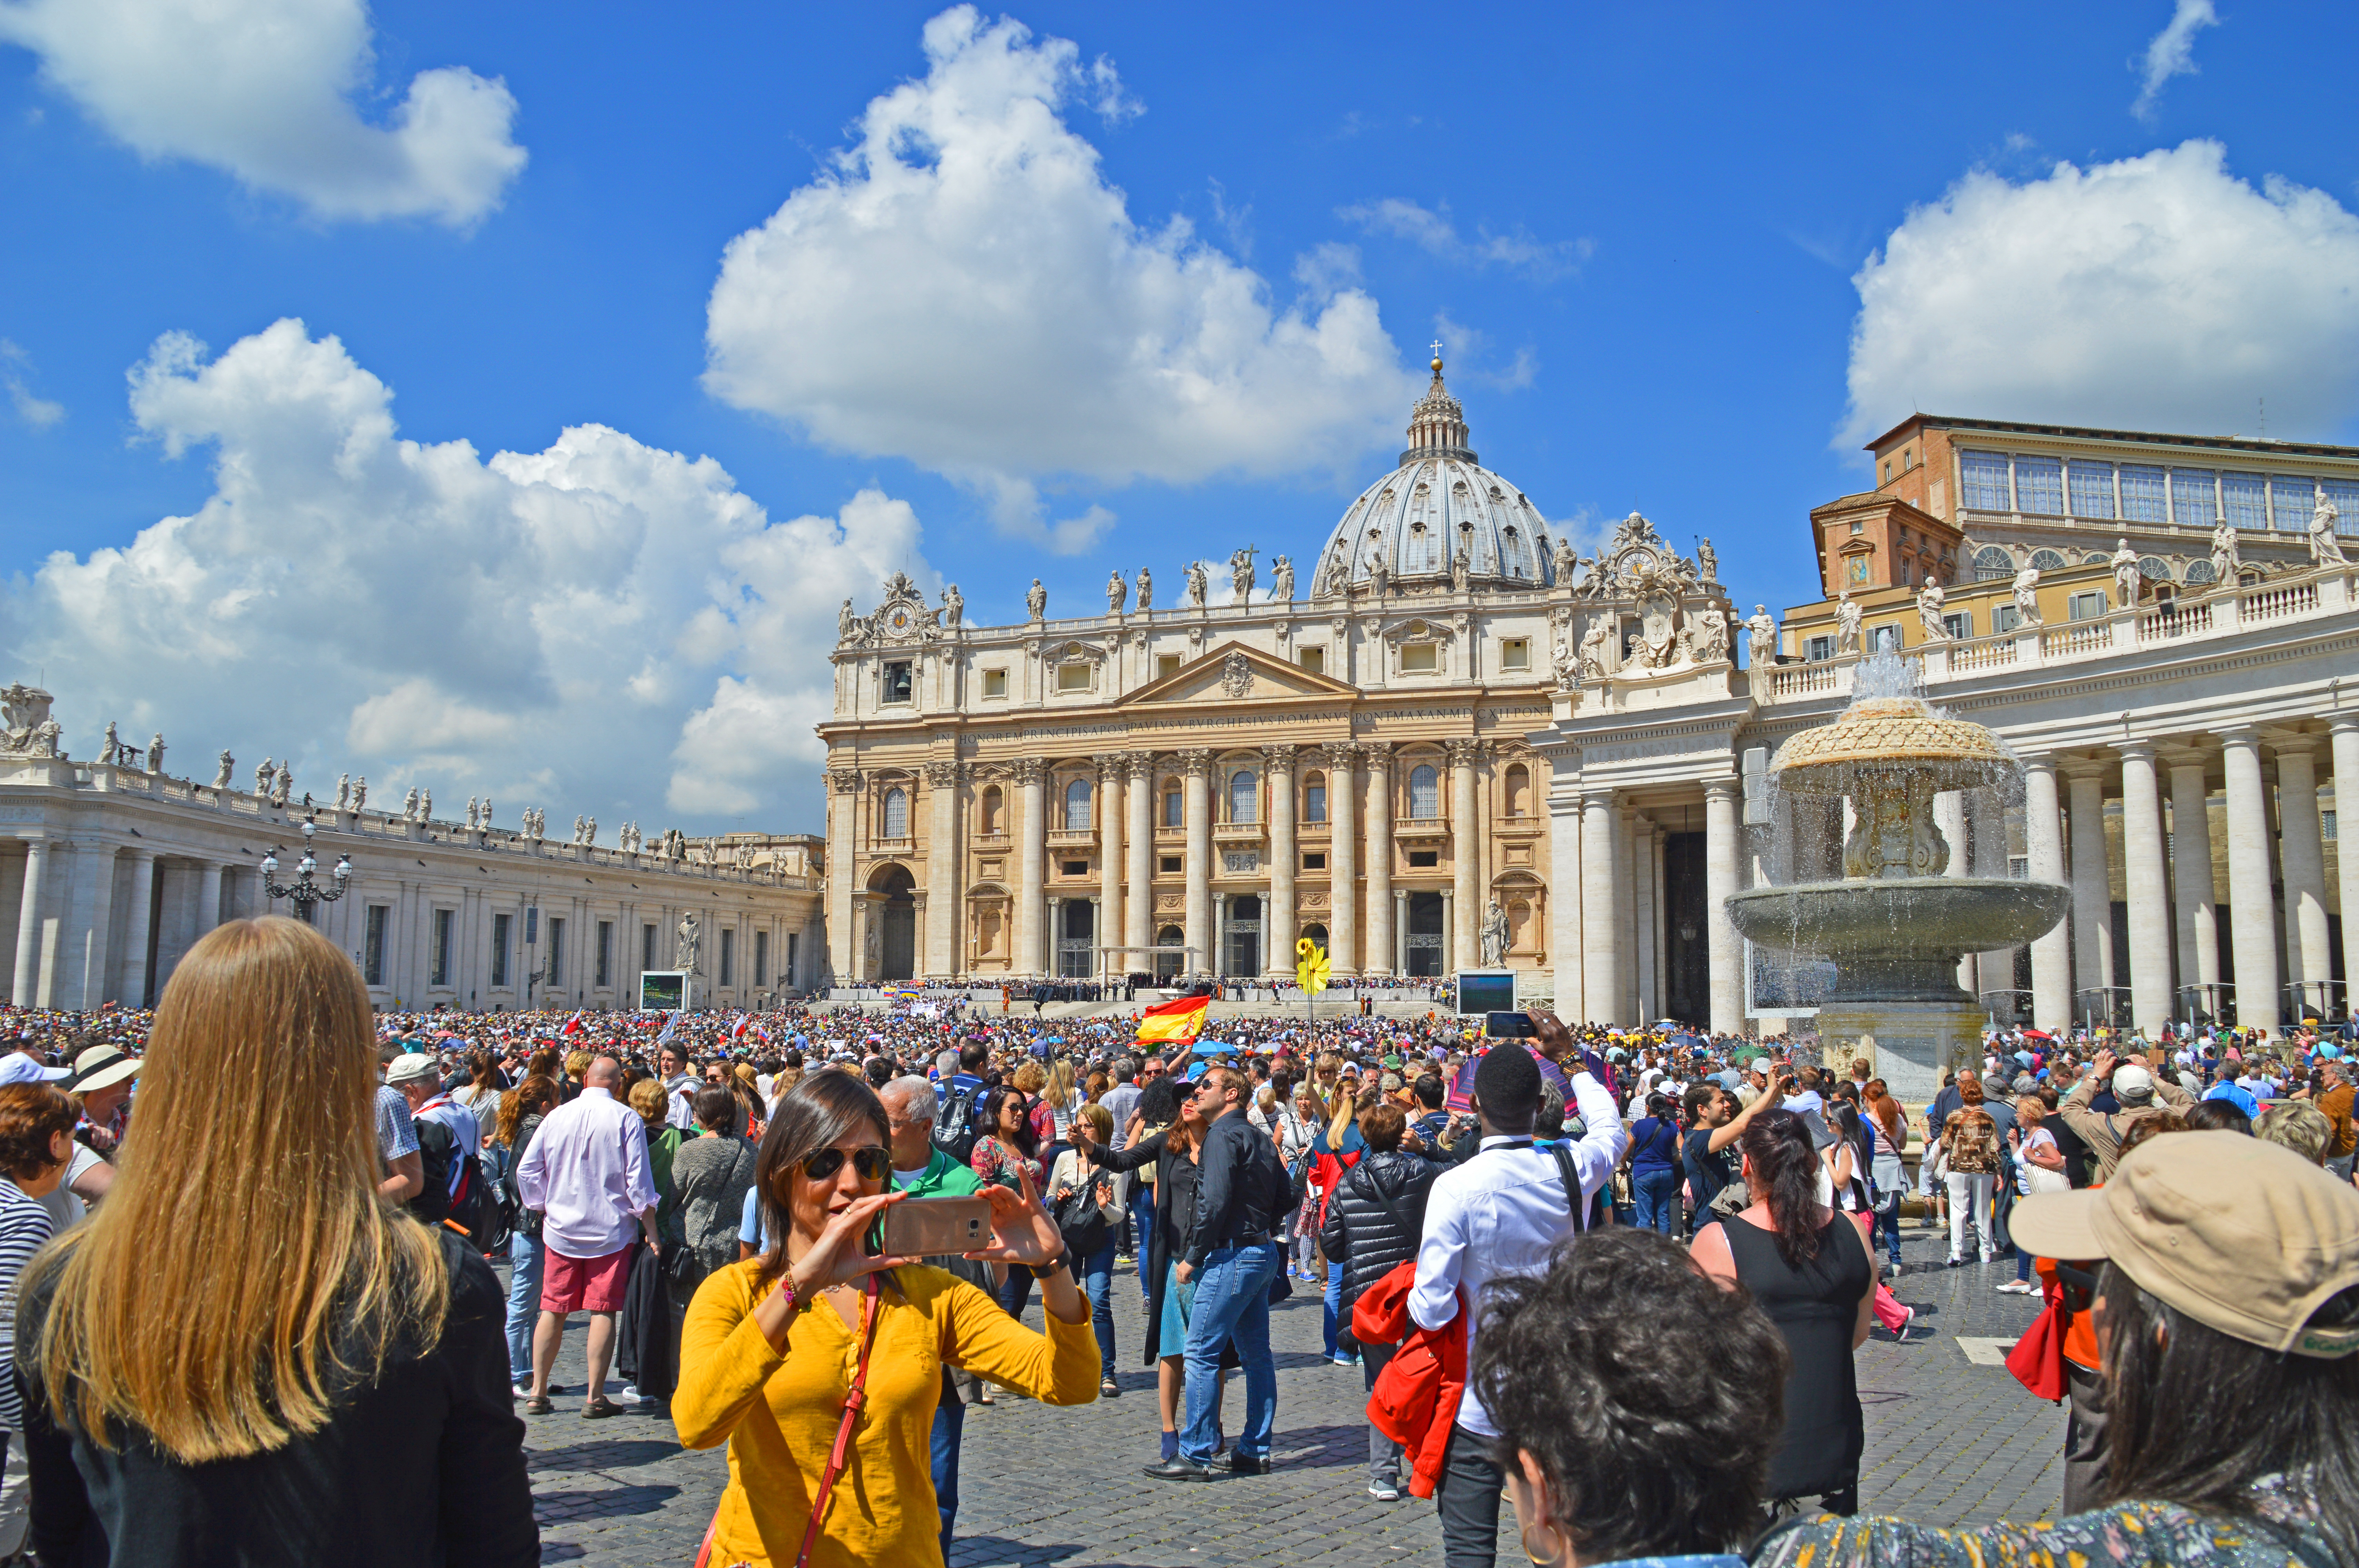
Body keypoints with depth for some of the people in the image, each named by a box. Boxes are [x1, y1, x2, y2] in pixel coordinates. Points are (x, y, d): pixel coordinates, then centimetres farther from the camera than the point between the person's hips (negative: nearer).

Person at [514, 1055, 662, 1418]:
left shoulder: (557, 1116, 2)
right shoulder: (627, 1119, -8)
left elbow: (527, 1171, 4)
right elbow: (638, 1181, -9)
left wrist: (545, 1209, 16)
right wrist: (651, 1232, -3)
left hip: (560, 1229, 3)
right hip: (611, 1229, -3)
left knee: (553, 1310, 11)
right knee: (603, 1311, 1)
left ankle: (538, 1393, 15)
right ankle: (595, 1398, 1)